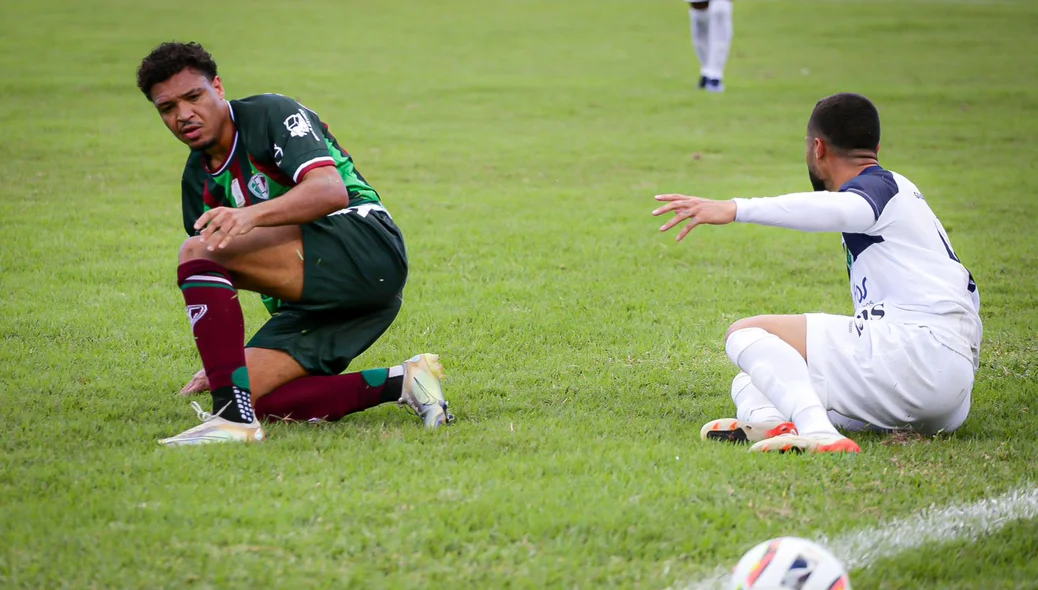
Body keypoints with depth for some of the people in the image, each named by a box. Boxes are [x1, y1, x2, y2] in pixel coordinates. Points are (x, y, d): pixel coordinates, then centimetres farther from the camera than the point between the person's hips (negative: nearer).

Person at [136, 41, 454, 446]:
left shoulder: (272, 114, -6)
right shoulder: (198, 178, 18)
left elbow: (331, 191, -24)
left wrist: (252, 215, -39)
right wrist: (223, 365, 13)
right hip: (309, 304, 10)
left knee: (198, 250, -24)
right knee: (251, 393, -9)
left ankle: (233, 416, -34)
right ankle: (400, 383, -6)